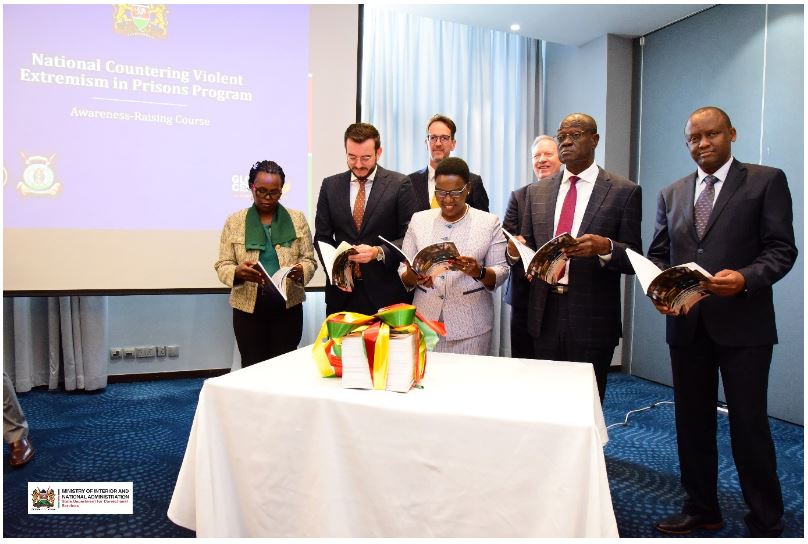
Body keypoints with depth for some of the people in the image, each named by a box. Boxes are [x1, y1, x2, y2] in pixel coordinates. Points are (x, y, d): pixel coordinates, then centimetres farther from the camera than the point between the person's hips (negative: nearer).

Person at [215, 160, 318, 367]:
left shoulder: (297, 219, 3)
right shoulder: (234, 222, 2)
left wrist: (301, 271, -19)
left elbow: (309, 260, 3)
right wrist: (238, 272, -21)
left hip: (288, 306, 0)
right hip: (248, 307, 0)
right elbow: (222, 265, 1)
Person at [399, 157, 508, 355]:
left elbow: (501, 272, -1)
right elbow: (403, 271, 6)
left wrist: (479, 272, -21)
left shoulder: (489, 222, 0)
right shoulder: (419, 220, 6)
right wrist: (413, 276, -16)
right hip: (425, 320, 2)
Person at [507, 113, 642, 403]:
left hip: (592, 318, -3)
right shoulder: (537, 192, 10)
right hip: (544, 314, 3)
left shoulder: (624, 191, -2)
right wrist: (515, 250, -11)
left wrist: (605, 247, -24)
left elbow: (633, 259, -3)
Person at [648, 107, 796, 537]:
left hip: (743, 323, -4)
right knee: (692, 421, 13)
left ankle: (766, 523, 23)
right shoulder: (671, 194, 12)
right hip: (687, 323, 4)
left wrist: (745, 278, -24)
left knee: (749, 425, 4)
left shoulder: (766, 181, 0)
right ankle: (701, 508, 30)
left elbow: (781, 249, -6)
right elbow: (657, 254, 11)